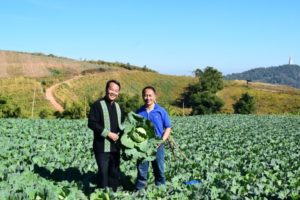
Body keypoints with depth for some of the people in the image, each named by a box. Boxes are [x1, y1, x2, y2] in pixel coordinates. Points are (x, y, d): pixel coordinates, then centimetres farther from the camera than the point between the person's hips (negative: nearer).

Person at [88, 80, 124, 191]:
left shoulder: (117, 106, 15)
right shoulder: (98, 104, -8)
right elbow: (91, 123, -15)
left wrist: (120, 133, 5)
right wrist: (108, 133, -18)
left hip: (115, 146, 7)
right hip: (102, 146, -7)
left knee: (115, 172, 12)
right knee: (103, 172, -6)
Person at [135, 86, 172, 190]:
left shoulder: (161, 111, -2)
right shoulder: (139, 112, 3)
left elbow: (168, 128, 0)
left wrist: (162, 141, -12)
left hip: (157, 146, -1)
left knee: (159, 170, 9)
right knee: (141, 171, 7)